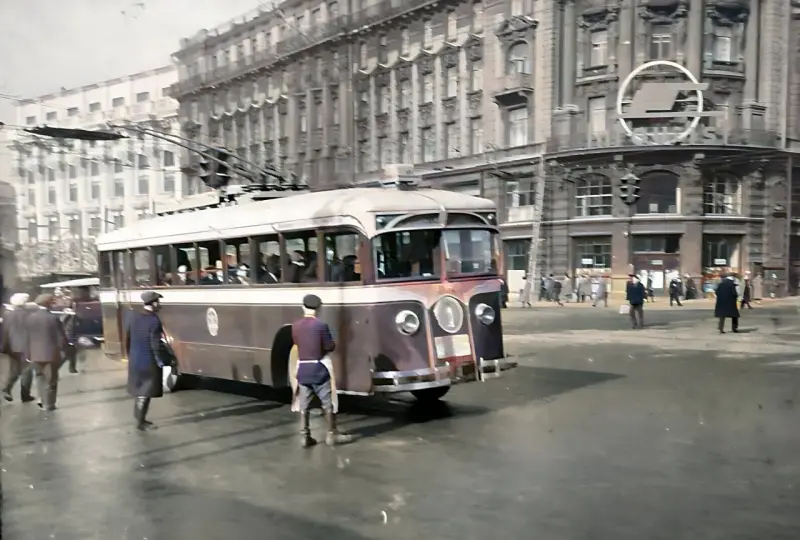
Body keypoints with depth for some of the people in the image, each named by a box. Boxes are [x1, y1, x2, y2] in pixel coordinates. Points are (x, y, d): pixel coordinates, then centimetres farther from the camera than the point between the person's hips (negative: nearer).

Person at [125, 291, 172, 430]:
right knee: (145, 392, 6)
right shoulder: (154, 320, -23)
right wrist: (163, 361, -10)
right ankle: (140, 421, 15)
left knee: (138, 388, 21)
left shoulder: (134, 316, 0)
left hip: (134, 360, 7)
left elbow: (128, 337, 10)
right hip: (149, 362, -7)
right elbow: (156, 345, -22)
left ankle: (138, 417, 33)